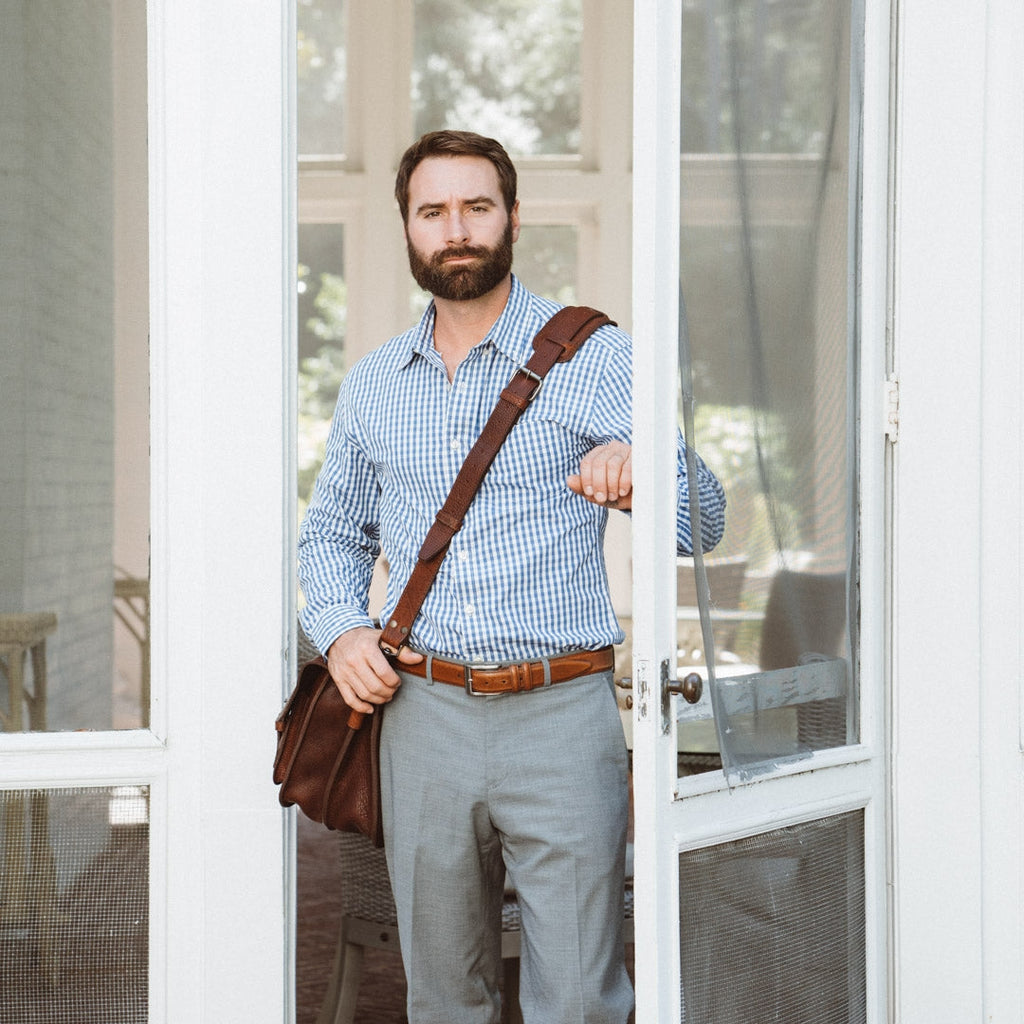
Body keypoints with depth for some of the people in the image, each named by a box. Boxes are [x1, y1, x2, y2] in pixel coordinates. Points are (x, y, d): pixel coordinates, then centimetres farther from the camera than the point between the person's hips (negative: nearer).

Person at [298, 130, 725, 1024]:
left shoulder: (595, 358, 0)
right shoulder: (372, 385, 12)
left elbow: (702, 526, -3)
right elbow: (332, 531, 24)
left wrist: (647, 474, -26)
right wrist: (341, 629, 3)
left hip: (560, 717, -3)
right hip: (423, 716, 4)